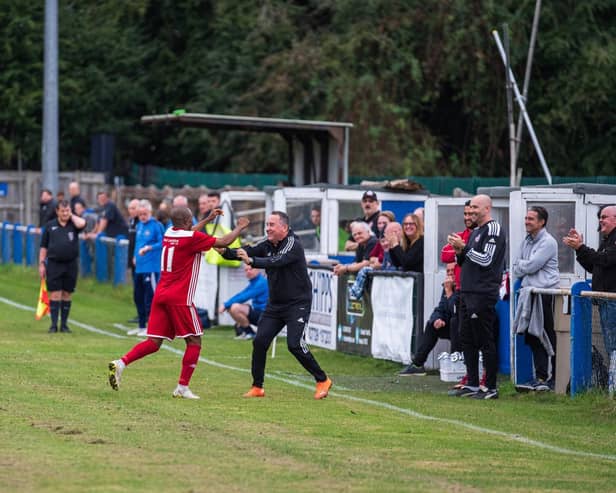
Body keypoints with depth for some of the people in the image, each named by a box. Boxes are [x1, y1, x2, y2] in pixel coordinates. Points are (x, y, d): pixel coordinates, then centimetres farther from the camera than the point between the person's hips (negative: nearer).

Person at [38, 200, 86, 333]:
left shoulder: (74, 224, 4)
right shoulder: (50, 226, 6)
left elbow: (82, 224, -21)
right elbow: (43, 246, 8)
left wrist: (72, 216, -4)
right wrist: (41, 263, 2)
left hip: (71, 264, 1)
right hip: (54, 264, -1)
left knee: (67, 295, 6)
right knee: (55, 294, -4)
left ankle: (64, 324, 13)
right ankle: (54, 324, -1)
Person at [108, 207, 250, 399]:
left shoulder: (169, 234, 12)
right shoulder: (192, 238, -10)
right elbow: (224, 242, -4)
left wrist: (207, 219, 41)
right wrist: (240, 228, 13)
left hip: (160, 295, 7)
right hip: (180, 298, -7)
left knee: (153, 342, 7)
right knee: (194, 341, 5)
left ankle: (120, 363, -13)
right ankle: (183, 387, 2)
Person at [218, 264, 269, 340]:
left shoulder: (261, 283, -18)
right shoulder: (254, 283, 13)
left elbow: (244, 297, -21)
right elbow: (240, 295, 13)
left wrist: (226, 305, -15)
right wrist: (225, 305, -2)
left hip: (263, 315, -10)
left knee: (235, 308, -26)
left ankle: (249, 333, -11)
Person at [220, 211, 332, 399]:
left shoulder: (293, 245, -18)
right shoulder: (267, 244, 3)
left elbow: (277, 261, -35)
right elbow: (246, 252, -8)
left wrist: (252, 260, -48)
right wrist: (225, 251, -26)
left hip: (297, 304, -7)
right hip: (275, 304, 7)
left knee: (295, 345, -16)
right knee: (260, 341, -2)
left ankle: (322, 381, 1)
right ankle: (257, 387, 9)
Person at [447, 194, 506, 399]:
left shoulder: (493, 229, -8)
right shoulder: (475, 232, 20)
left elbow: (486, 260, -18)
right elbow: (464, 261, 23)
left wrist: (464, 247, -14)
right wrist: (459, 251, 4)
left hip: (483, 295, -10)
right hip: (468, 292, 10)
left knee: (485, 342, -7)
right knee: (468, 341, 11)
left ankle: (491, 388, -5)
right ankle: (472, 385, 17)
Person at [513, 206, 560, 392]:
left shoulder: (548, 242, -9)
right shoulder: (526, 241, 17)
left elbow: (531, 266, -15)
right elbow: (516, 269, 18)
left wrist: (521, 265, 4)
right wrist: (524, 268, -2)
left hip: (545, 293, -8)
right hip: (530, 293, 8)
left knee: (546, 338, -5)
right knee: (532, 338, 8)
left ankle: (547, 378, -2)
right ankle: (539, 377, 12)